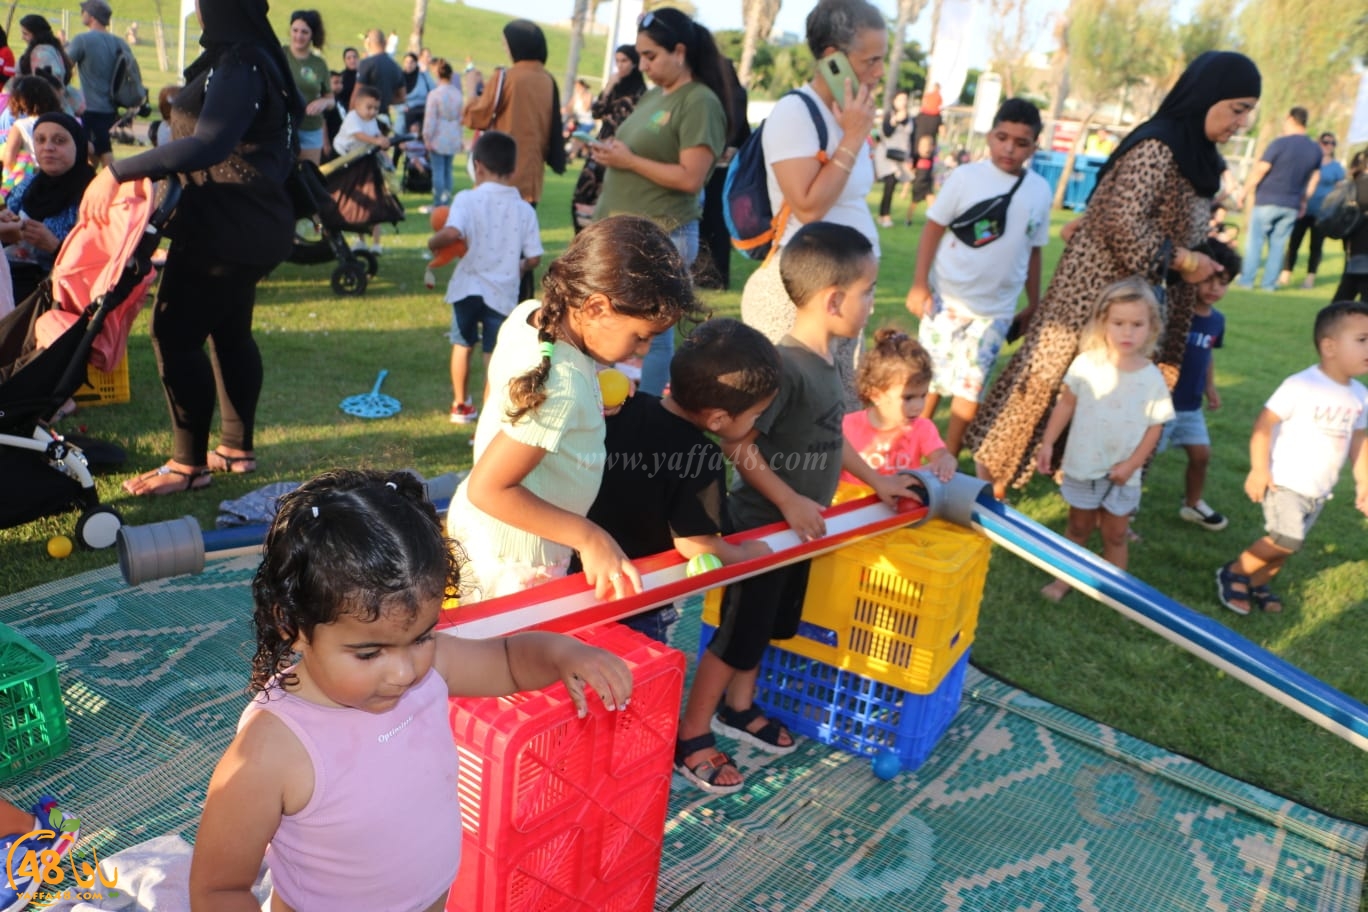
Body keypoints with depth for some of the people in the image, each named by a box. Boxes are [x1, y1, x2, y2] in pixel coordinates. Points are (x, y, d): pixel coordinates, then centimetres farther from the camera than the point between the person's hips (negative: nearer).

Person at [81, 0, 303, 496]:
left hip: (227, 227, -10)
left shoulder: (239, 65, -19)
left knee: (176, 335, -6)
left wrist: (117, 172, -30)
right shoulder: (251, 58, 12)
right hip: (245, 224, 10)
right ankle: (237, 449, 23)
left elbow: (207, 145, -31)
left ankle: (189, 464, 2)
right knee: (230, 331, 14)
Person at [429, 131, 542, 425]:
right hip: (503, 292, 0)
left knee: (463, 345, 22)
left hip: (468, 287, 0)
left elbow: (451, 233, -26)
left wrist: (433, 243, -6)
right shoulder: (525, 210, -3)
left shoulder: (467, 199, -10)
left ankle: (461, 405, 36)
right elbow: (533, 258, -2)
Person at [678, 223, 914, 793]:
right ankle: (689, 739, 20)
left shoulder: (826, 363, 3)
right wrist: (789, 501, -25)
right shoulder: (785, 367, -27)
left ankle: (738, 708, 43)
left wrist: (875, 480, 19)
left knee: (770, 623, 23)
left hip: (799, 527, 9)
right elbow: (736, 443, -27)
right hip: (761, 528, -9)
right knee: (738, 634, 4)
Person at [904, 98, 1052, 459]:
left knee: (971, 385, 7)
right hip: (947, 298, -2)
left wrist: (1034, 303, 12)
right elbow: (933, 228, -6)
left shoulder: (1040, 190, 2)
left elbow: (1033, 250, 10)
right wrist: (919, 284, -12)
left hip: (996, 309, 3)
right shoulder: (966, 176, -7)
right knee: (930, 378, 6)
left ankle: (947, 461, 17)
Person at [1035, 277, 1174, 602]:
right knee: (1079, 526, 18)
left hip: (1122, 473, 0)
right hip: (1083, 465, 0)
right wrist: (1047, 443, -7)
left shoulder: (1152, 377, -11)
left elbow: (1155, 426, -5)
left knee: (1116, 533, 13)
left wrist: (1132, 464, -13)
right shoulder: (1086, 364, -12)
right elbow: (1066, 404, -3)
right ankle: (1065, 577, 34)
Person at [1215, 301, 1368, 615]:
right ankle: (1233, 573, 5)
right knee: (1286, 540, -15)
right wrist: (1259, 470, -21)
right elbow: (1264, 424, -18)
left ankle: (1256, 585, 31)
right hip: (1285, 482, -7)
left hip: (1319, 490, 7)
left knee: (1287, 547, 11)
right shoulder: (1300, 386, -19)